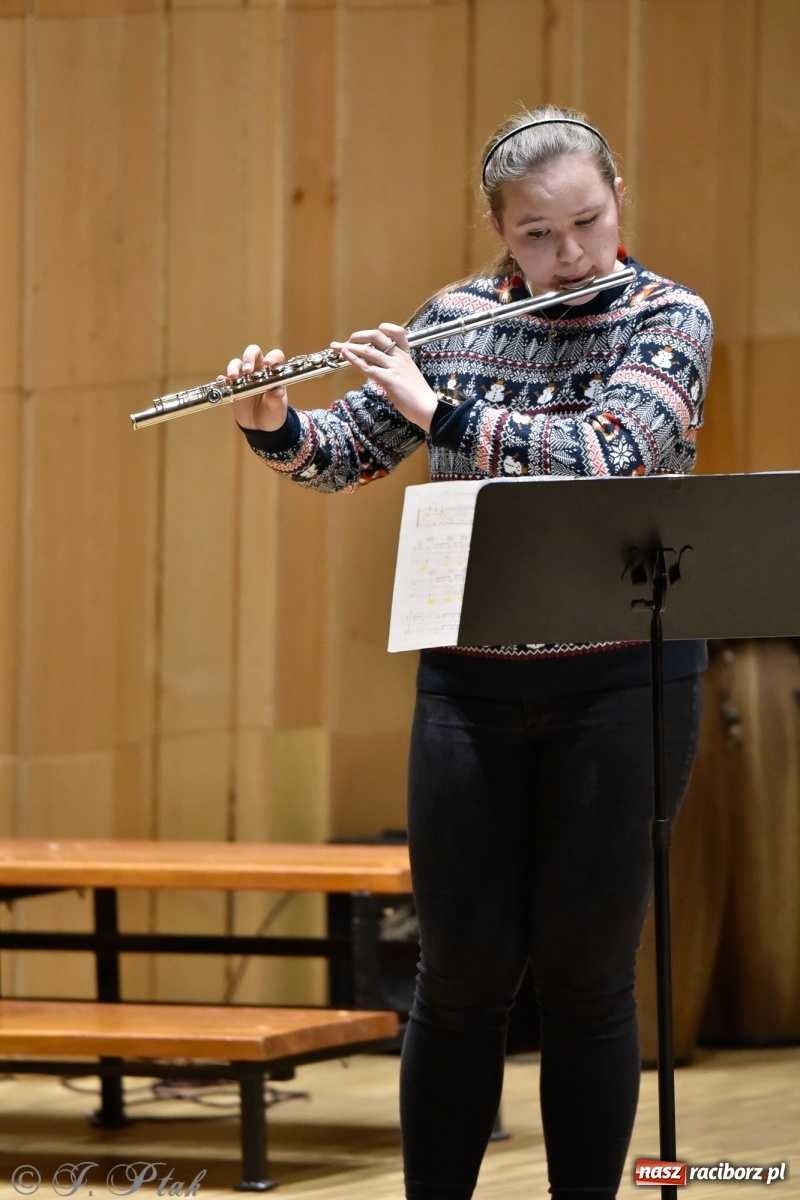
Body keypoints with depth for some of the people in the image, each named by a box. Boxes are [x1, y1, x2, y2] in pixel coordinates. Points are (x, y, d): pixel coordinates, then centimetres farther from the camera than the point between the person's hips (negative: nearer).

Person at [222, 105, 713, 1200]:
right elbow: (348, 458, 12)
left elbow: (604, 455, -22)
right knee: (462, 971, 5)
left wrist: (432, 406, -22)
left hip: (621, 684, -3)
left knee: (586, 971, 1)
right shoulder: (460, 317, 7)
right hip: (471, 685, 3)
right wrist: (275, 427, -9)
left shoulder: (668, 320, -5)